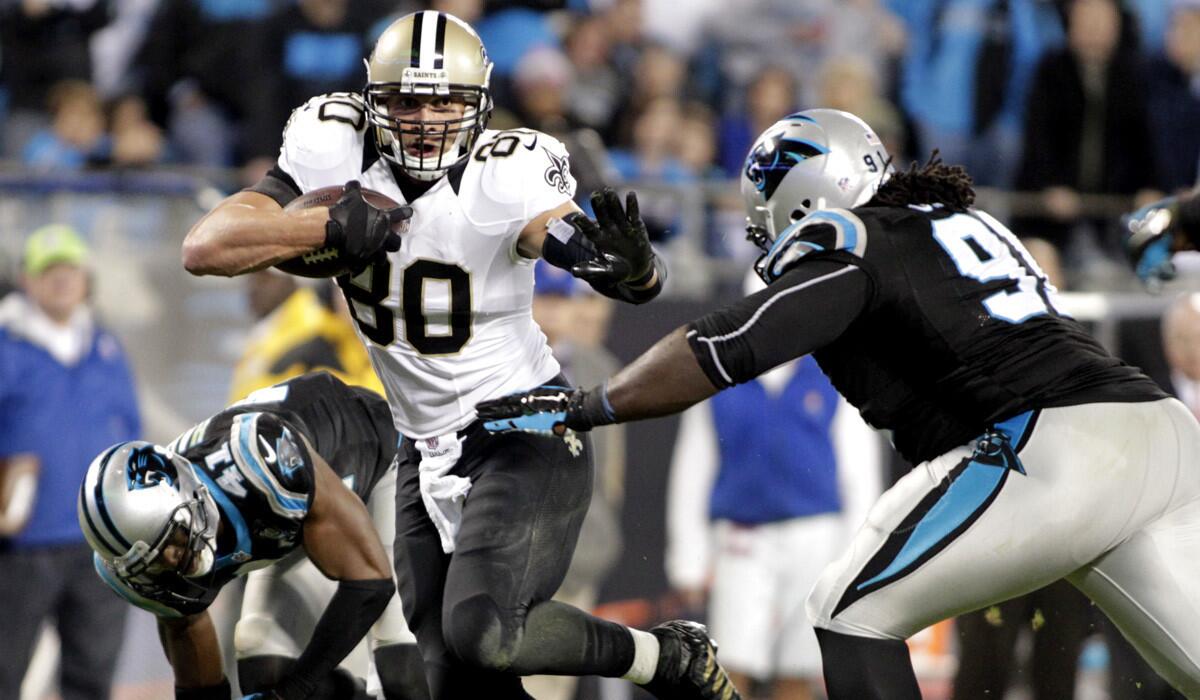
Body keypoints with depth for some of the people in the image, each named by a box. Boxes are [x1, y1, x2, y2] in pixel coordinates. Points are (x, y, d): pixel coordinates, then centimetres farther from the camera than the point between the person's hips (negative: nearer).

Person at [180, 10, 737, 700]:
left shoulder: (504, 179, -19)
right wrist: (328, 226, -29)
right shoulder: (337, 156, -8)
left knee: (482, 630, -25)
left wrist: (632, 264, -49)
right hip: (429, 453, 5)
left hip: (526, 430, -5)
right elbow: (205, 247, -15)